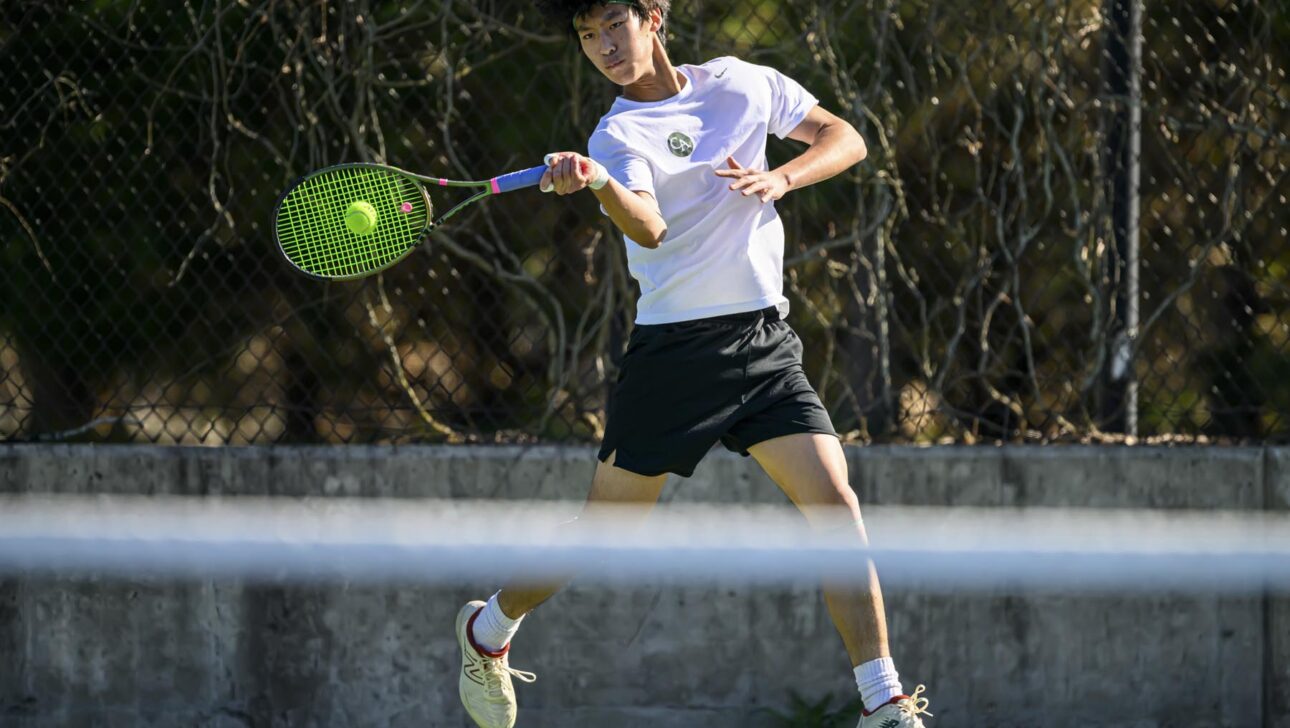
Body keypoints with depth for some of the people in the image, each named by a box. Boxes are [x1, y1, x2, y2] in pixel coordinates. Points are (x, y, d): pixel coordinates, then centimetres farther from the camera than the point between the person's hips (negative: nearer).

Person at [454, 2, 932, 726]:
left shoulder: (742, 84, 7)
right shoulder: (620, 135, -7)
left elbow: (845, 139, 13)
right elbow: (648, 228, -25)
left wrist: (781, 178, -7)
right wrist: (596, 183, -47)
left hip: (766, 341, 3)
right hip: (676, 347, -3)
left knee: (834, 501, -12)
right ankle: (489, 629, 30)